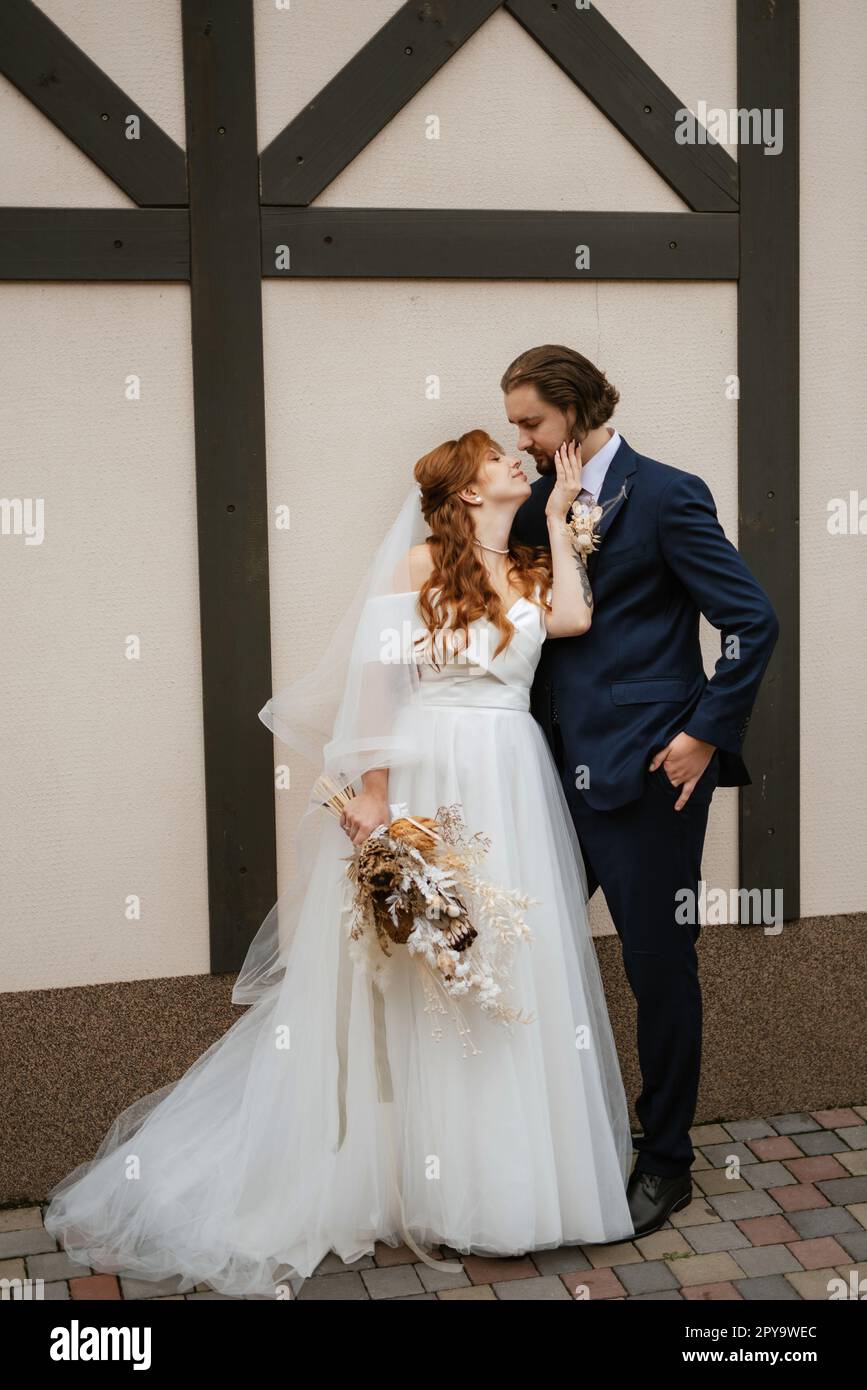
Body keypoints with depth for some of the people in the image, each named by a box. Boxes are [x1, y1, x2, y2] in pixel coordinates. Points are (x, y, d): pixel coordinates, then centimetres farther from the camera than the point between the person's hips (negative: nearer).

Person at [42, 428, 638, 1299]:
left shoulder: (532, 574, 14)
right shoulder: (420, 563, 0)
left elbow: (574, 618, -8)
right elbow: (374, 678, -7)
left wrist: (558, 516, 3)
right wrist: (372, 796, -16)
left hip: (511, 786, 5)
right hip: (427, 781, -5)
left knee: (519, 976, 8)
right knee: (412, 976, 2)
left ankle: (510, 1172, 23)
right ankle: (411, 1172, 17)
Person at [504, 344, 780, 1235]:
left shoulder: (665, 496, -7)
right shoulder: (534, 507, 11)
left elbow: (752, 621, -10)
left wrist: (706, 734, -11)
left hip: (646, 775, -6)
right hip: (560, 773, 6)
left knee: (660, 967, 5)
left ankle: (665, 1161, 23)